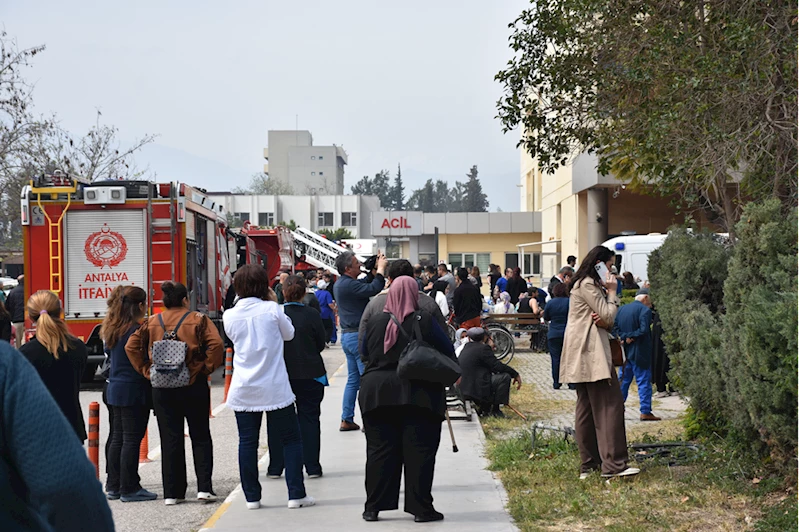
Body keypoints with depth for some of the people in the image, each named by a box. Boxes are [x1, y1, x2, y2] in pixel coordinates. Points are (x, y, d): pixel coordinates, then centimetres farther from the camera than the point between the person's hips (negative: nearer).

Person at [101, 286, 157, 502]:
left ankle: (113, 486, 20)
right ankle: (129, 489, 0)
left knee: (117, 437, 15)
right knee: (132, 439, -3)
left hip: (115, 388, 9)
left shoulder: (111, 328, 9)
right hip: (134, 391, -9)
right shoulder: (137, 330, -18)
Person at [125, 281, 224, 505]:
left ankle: (172, 492, 6)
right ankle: (204, 487, 2)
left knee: (170, 439, 7)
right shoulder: (198, 320, -3)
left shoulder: (151, 323, 5)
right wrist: (207, 368, -5)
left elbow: (131, 347, 1)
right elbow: (216, 345, -16)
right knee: (200, 436, 10)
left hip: (162, 389, 2)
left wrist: (147, 371, 4)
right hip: (194, 385, -2)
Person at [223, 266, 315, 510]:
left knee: (247, 442, 9)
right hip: (274, 388, -3)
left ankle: (251, 496, 11)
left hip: (243, 391, 3)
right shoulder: (271, 310, -9)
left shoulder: (230, 316, -1)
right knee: (291, 439, 7)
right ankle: (296, 494, 4)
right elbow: (289, 334, 7)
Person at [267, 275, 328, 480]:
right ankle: (312, 467, 8)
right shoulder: (312, 316, -9)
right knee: (309, 419, 8)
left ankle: (276, 467, 11)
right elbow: (321, 344, 0)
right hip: (309, 375, 0)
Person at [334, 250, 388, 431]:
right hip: (358, 336, -10)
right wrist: (381, 268, -13)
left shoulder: (341, 284, 14)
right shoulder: (348, 285, -18)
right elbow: (374, 289, -26)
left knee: (353, 379, 13)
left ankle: (347, 420, 14)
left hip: (348, 335, 10)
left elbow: (365, 287, 21)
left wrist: (375, 270, 12)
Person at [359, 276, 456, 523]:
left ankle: (373, 507, 10)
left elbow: (365, 354, 13)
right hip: (419, 393, -3)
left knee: (379, 450, 7)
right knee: (419, 451, 1)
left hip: (377, 392, 3)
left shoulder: (375, 322, 2)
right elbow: (448, 351, -1)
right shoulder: (424, 320, -6)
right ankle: (421, 508, 3)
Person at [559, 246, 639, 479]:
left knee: (586, 406, 10)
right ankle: (613, 464, -17)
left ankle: (589, 464, 12)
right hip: (591, 353, -11)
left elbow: (608, 321, 20)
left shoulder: (590, 284, 23)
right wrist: (612, 292, -1)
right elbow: (608, 315, -14)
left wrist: (604, 321, -4)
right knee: (610, 405, -13)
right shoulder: (587, 285, -10)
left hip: (585, 354, 11)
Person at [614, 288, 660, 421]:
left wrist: (625, 337, -9)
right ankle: (645, 412, 1)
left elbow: (615, 327, 0)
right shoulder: (644, 310, -12)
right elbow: (644, 329, -22)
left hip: (625, 351, 6)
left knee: (623, 380, 14)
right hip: (640, 353, -6)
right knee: (644, 381, 1)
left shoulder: (621, 309, 8)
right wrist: (632, 336, -11)